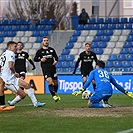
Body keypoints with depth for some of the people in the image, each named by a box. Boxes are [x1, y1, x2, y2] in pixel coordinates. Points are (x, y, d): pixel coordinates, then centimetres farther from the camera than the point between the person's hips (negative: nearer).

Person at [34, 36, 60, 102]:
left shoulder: (52, 50, 12)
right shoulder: (40, 51, 5)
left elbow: (56, 57, 22)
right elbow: (35, 59, 8)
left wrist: (56, 61, 1)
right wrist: (40, 59, -10)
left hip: (52, 68, 3)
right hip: (45, 69, -3)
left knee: (55, 82, 8)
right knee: (50, 82, -19)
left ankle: (55, 93, 34)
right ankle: (54, 96, -21)